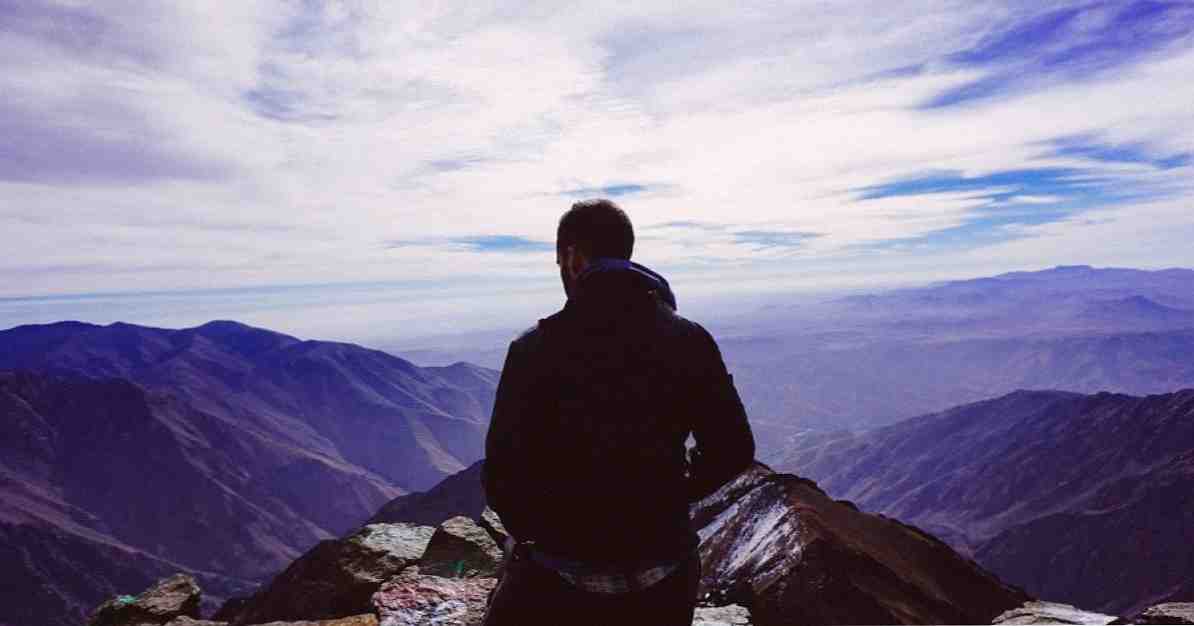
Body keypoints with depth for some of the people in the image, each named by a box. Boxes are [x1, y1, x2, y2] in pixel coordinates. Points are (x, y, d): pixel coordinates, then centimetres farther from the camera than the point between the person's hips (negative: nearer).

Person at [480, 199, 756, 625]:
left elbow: (504, 474, -15)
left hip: (561, 577, -2)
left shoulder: (535, 349, -17)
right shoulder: (688, 341, -8)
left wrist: (534, 532, 4)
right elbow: (733, 449, -2)